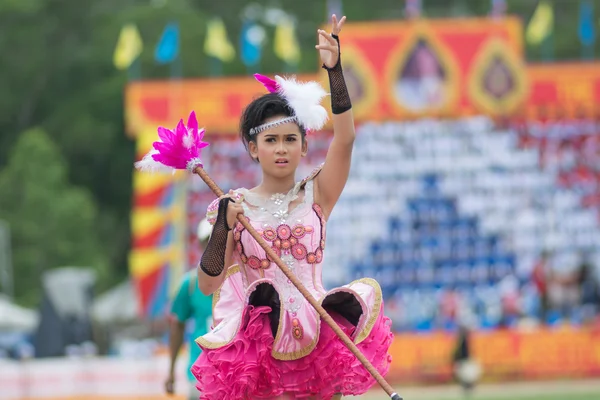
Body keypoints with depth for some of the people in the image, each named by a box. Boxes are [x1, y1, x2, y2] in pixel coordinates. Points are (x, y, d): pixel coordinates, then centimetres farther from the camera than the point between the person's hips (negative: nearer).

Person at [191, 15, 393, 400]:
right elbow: (208, 284, -1)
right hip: (257, 338, -1)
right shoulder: (236, 206, 3)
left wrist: (335, 69, -22)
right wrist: (223, 227, -16)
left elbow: (345, 138, -12)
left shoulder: (316, 195, 3)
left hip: (316, 337, 1)